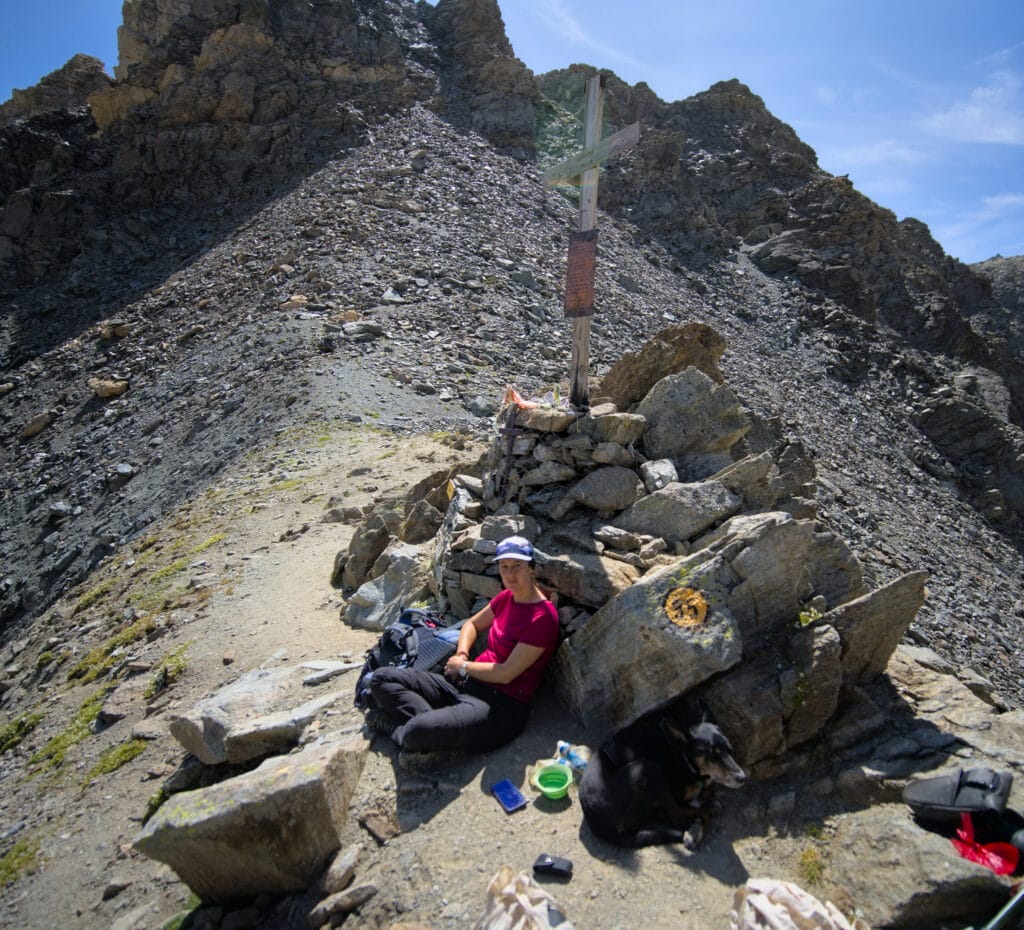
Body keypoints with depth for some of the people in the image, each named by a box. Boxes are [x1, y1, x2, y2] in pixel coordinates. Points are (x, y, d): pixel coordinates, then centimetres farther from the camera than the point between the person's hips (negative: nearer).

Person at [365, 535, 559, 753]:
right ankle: (429, 719, -17)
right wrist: (461, 654, 3)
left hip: (501, 704, -8)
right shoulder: (506, 597, 8)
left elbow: (506, 674, -17)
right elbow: (472, 624, 23)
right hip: (467, 682, 9)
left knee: (417, 732, -34)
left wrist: (463, 667, -3)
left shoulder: (542, 617, -17)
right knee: (381, 678, -1)